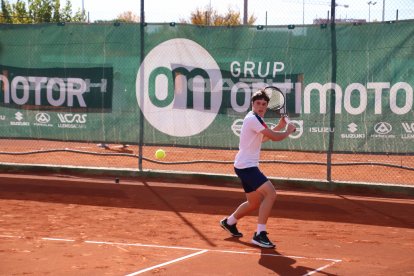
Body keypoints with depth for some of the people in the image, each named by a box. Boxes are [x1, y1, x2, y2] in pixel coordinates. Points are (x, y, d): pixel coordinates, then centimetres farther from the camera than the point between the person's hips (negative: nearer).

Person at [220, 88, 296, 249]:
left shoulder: (255, 119, 16)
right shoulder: (253, 119, -16)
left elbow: (264, 137, 32)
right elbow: (275, 137, -20)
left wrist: (280, 126, 19)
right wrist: (288, 131, -1)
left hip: (247, 166, 11)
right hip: (246, 166, -11)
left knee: (255, 202, 21)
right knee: (270, 193, -22)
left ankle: (229, 222, 41)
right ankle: (260, 234, -24)